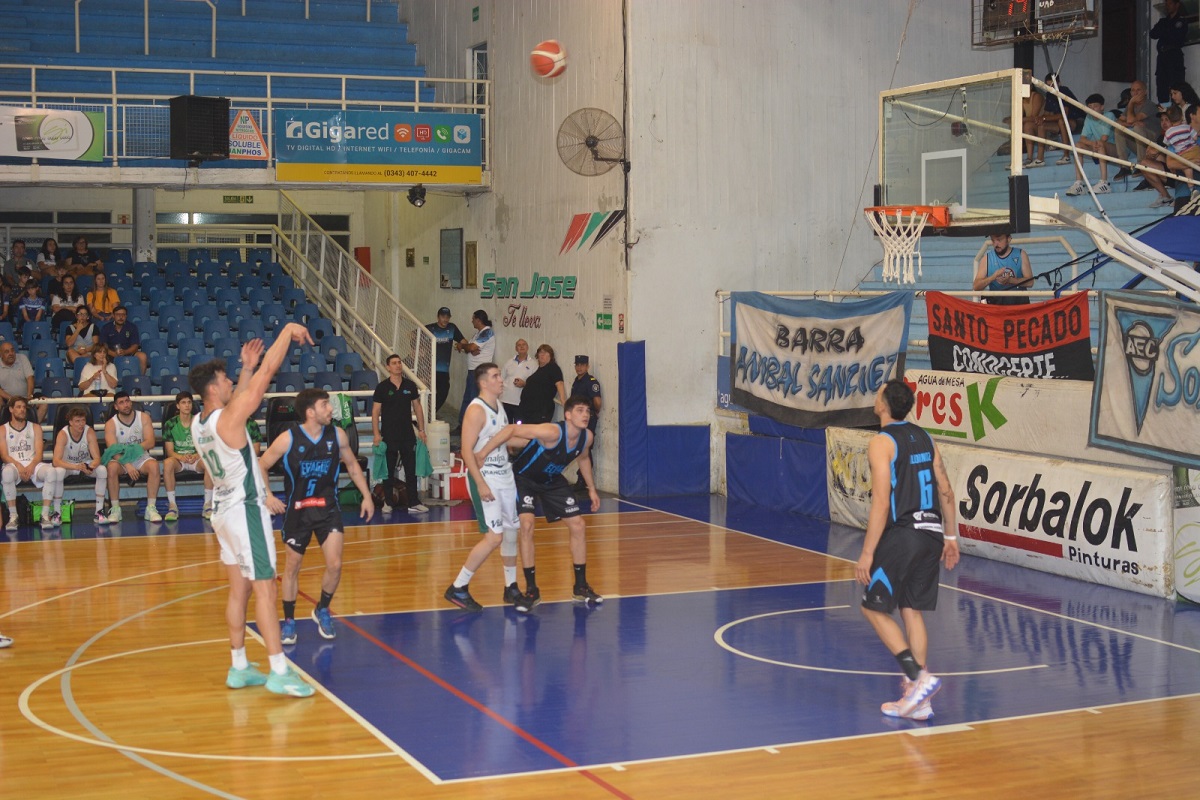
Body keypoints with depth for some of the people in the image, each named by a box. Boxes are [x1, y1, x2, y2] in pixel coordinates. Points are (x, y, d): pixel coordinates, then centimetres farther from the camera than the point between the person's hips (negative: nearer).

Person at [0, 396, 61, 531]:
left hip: (33, 465, 1)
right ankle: (12, 516, -31)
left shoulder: (35, 427, 16)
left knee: (52, 471, -33)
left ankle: (45, 515, -32)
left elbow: (39, 453, 4)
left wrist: (31, 466, -17)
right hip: (14, 465, -1)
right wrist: (19, 466, -20)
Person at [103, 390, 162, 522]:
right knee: (112, 467, -34)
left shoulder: (143, 417, -3)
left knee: (153, 465, -31)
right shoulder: (111, 424, -7)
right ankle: (115, 509, -25)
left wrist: (134, 448, -31)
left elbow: (150, 442, -13)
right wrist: (127, 465, -35)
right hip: (120, 459, -1)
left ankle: (151, 508, -28)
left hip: (141, 458, 1)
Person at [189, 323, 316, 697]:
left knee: (239, 590, 14)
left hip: (224, 509, 9)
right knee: (265, 589, -7)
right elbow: (267, 373, -17)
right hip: (245, 510, -9)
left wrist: (247, 369, 23)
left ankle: (239, 667, 19)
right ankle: (279, 672, -7)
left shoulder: (199, 423, 6)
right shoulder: (229, 417, -18)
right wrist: (288, 331, -10)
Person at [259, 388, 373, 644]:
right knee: (292, 567, 8)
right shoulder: (288, 439, -15)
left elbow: (352, 464, 11)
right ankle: (289, 621, 23)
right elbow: (261, 466, -3)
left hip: (328, 509, 2)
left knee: (335, 565, -7)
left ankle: (322, 611, 19)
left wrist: (367, 496, 9)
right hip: (297, 510, -2)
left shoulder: (337, 435, -6)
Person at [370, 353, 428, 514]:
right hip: (389, 436, -2)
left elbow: (417, 408, 10)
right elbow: (375, 412, -3)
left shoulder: (410, 385, 5)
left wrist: (421, 430, 5)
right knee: (389, 471, 6)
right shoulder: (382, 387, -4)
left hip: (408, 435, 2)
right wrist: (376, 434, -10)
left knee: (411, 470, 1)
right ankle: (387, 502, 15)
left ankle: (413, 503, 4)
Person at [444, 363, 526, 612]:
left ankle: (511, 588, 23)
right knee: (493, 537, -11)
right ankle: (458, 589, -3)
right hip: (485, 477, -9)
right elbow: (467, 450, -21)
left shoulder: (499, 406, 11)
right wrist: (481, 484, -25)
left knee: (511, 531, 11)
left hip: (505, 475, 9)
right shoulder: (476, 410, -16)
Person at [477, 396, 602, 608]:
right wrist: (482, 453, -41)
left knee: (578, 526, 1)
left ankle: (581, 587, 14)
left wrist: (591, 489, 16)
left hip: (552, 481, 7)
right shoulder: (552, 432, -36)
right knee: (527, 525, -22)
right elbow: (511, 430, -39)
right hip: (524, 478, -6)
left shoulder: (586, 437, -13)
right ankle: (531, 589, -10)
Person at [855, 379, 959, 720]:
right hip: (930, 534, 7)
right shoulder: (924, 438, 12)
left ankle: (918, 676, -8)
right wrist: (950, 536, 20)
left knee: (875, 609, 6)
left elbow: (881, 503, -16)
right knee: (912, 612, 12)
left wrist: (867, 553, -13)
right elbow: (946, 492, 13)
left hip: (901, 535, -7)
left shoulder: (881, 443, -10)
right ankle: (917, 699, 11)